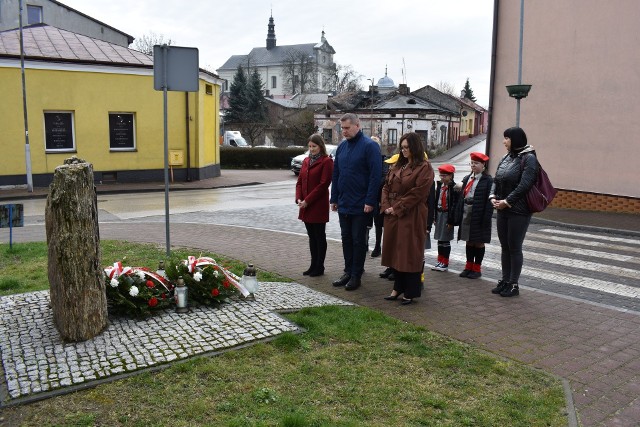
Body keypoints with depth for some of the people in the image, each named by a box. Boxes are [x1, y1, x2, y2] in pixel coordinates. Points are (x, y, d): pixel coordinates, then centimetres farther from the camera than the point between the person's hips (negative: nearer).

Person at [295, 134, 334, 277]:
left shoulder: (326, 161, -8)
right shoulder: (306, 161, 13)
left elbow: (323, 184, -15)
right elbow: (299, 181, 13)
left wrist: (307, 201, -16)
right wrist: (299, 199, -4)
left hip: (318, 206, -7)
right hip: (306, 207, 7)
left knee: (319, 237, 3)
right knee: (312, 236, 13)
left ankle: (319, 267, 11)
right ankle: (313, 265, 22)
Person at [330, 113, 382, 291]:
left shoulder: (369, 146, -11)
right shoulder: (341, 147, 10)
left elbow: (375, 175, -15)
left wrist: (370, 201, -19)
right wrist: (334, 199, 11)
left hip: (361, 206, -6)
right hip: (343, 204, 7)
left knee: (358, 240, 3)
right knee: (346, 239, 13)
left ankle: (356, 276, 13)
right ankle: (348, 272, 25)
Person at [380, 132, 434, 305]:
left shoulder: (424, 168, -7)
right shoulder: (397, 166, 14)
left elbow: (417, 193, -15)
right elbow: (386, 187, 12)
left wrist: (397, 208, -15)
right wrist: (386, 206, -4)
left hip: (411, 216, -7)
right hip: (392, 215, 7)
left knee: (410, 253, -1)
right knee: (395, 251, 12)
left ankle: (410, 292, 10)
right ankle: (398, 288, 24)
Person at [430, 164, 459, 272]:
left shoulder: (454, 188, -12)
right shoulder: (439, 186, 9)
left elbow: (454, 205, -15)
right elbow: (436, 201, 11)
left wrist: (451, 220, -16)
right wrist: (434, 217, 8)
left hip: (447, 215, -6)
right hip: (439, 214, 6)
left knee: (445, 240, 0)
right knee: (440, 239, 12)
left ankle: (445, 263, 10)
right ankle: (440, 261, 22)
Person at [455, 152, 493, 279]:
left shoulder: (488, 180, -8)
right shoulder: (467, 179, 11)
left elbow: (489, 201, -13)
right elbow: (461, 197, 10)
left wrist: (486, 219, -18)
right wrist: (458, 215, 6)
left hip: (478, 216, -6)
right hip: (466, 215, 6)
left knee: (479, 242, 6)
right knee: (469, 241, 13)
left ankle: (477, 269, 18)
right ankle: (469, 266, 25)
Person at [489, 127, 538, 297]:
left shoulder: (528, 158, -11)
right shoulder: (506, 158, 12)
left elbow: (524, 185, -20)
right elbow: (496, 180, 14)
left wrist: (507, 201, -18)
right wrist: (493, 196, -3)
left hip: (518, 211, -7)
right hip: (502, 210, 7)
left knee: (514, 248, 1)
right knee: (505, 247, 13)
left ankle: (513, 285, 12)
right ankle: (505, 281, 23)